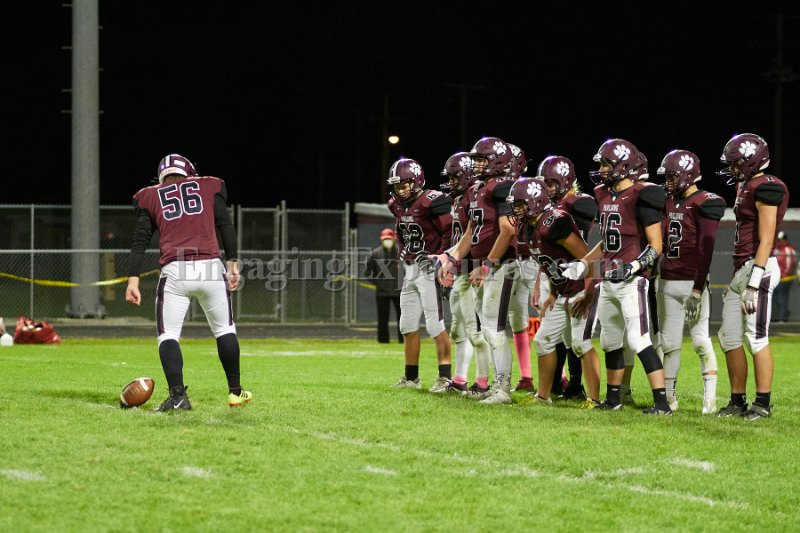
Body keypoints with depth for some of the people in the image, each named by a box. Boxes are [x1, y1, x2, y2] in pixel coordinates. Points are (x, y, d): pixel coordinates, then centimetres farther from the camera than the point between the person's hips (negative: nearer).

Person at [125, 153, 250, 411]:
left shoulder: (151, 197, 17)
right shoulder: (208, 187, 19)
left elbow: (140, 240, 8)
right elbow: (226, 226, 9)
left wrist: (133, 280, 3)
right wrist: (232, 264, 9)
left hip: (174, 272, -1)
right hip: (210, 267, 1)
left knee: (168, 335, 4)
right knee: (224, 329, 18)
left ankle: (177, 395, -14)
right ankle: (235, 391, 24)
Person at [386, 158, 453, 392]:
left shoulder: (430, 202, -17)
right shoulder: (399, 206, 10)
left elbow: (450, 231, -17)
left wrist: (440, 257, -18)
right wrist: (403, 254, 14)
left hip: (428, 268, -9)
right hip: (409, 269, 9)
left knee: (435, 325, -10)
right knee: (408, 326, 13)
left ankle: (445, 377, -8)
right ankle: (411, 377, 23)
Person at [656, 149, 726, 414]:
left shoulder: (705, 204, -10)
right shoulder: (669, 201, 12)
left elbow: (705, 251, -15)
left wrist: (697, 291, -18)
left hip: (692, 283, -7)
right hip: (666, 282, 7)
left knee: (700, 340, -6)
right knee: (670, 343, 8)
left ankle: (710, 398, -1)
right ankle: (669, 397, 14)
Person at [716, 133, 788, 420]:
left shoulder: (766, 189, -12)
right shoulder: (747, 187, 17)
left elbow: (766, 240, -17)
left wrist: (754, 282, -21)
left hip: (757, 268, -10)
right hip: (741, 270, 10)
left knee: (756, 337, -7)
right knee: (729, 337, 10)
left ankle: (763, 403, -2)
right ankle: (738, 402, 15)